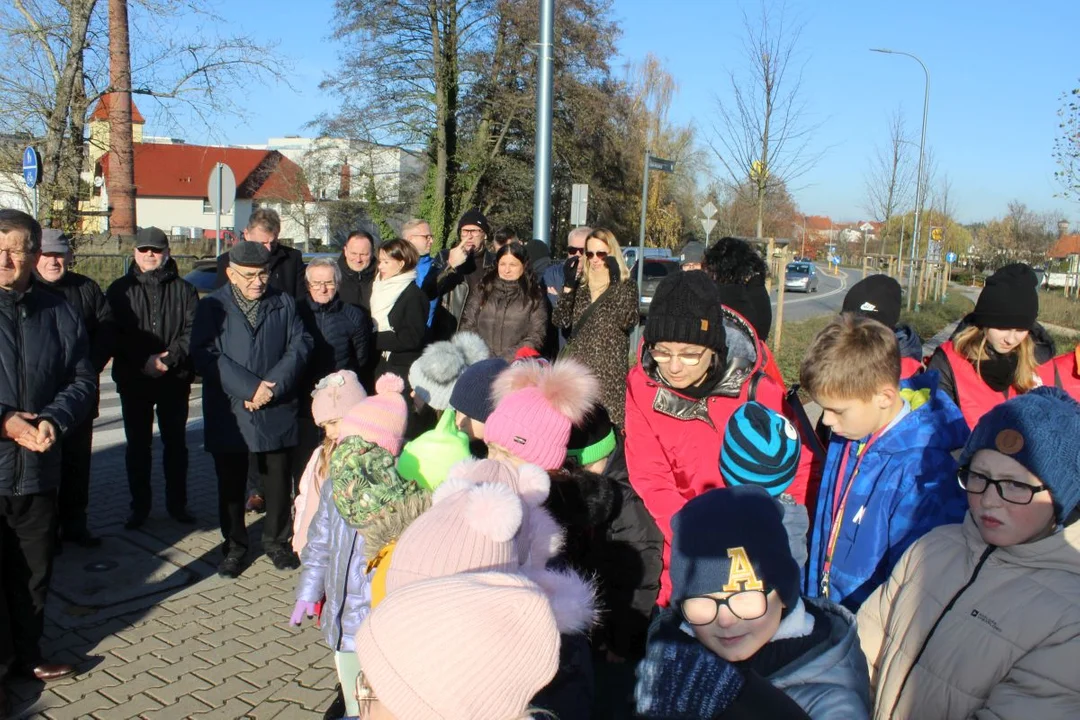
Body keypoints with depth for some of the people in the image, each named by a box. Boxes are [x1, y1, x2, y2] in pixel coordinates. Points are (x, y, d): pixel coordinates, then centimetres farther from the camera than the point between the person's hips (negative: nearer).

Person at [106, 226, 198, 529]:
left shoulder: (184, 289, 2)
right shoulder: (120, 290, 3)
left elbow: (193, 330, -6)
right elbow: (114, 334, -5)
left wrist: (170, 358, -20)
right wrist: (143, 361, -18)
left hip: (175, 380, 0)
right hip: (134, 380, 0)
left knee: (176, 444, 10)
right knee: (137, 445, 8)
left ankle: (177, 503, 21)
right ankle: (139, 507, 20)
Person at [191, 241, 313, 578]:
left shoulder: (284, 303, 7)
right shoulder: (212, 306, 0)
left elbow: (300, 345, -1)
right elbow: (206, 354, -11)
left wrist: (273, 386, -15)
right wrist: (249, 387, -19)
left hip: (277, 412, 1)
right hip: (228, 414, -1)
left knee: (279, 481, 9)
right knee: (230, 484, 10)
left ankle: (277, 541, 28)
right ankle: (234, 546, 26)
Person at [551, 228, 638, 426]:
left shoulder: (626, 285, 2)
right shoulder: (581, 285, 13)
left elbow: (628, 322, -16)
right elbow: (560, 321, 2)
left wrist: (615, 282, -18)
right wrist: (568, 285, -6)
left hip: (609, 370, -4)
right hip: (577, 366, 4)